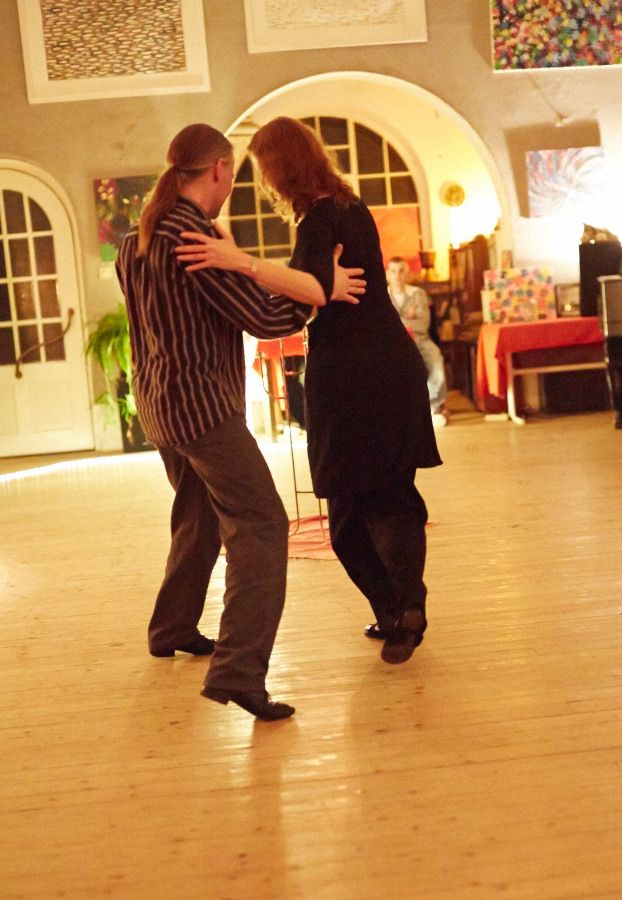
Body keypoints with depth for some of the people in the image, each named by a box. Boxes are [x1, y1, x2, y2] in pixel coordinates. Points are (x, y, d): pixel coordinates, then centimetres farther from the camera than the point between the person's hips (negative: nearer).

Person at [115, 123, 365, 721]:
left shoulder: (136, 239, 11)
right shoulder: (195, 235, -17)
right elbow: (263, 318, -16)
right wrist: (323, 292, -3)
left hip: (159, 403, 10)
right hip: (202, 404, -10)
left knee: (198, 516, 25)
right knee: (259, 525, -11)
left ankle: (173, 630, 40)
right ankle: (237, 670, -18)